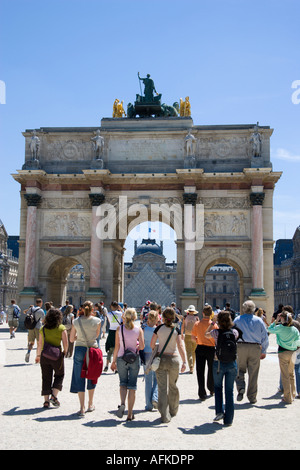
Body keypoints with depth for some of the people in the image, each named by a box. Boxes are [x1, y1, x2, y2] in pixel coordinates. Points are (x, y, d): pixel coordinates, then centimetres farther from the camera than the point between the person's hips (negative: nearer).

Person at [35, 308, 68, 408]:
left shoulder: (43, 328, 2)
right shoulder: (61, 328, -7)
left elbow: (40, 344, 3)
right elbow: (65, 343, -10)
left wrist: (38, 355, 15)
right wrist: (65, 352, 8)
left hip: (44, 356, 3)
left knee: (46, 378, 12)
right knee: (59, 375, 16)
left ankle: (46, 400, 11)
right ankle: (54, 396, 4)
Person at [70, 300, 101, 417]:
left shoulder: (76, 321, -2)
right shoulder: (97, 321, -6)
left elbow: (71, 339, 4)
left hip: (79, 349, 0)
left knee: (79, 379, 6)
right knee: (92, 378, 18)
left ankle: (82, 408, 2)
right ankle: (90, 404, 29)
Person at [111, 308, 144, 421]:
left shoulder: (119, 329, -4)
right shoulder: (139, 329, -4)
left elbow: (117, 346, -3)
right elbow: (142, 346, -9)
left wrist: (113, 361, 5)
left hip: (121, 358, 0)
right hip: (134, 359, 0)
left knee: (123, 383, 17)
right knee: (132, 386, 8)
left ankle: (122, 403, -8)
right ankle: (130, 414, 10)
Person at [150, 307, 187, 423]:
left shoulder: (159, 328, -2)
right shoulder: (176, 330, -3)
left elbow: (152, 344, 0)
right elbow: (180, 346, -11)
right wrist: (184, 361, -11)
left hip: (161, 359, -1)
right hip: (174, 359, 1)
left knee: (162, 388, 2)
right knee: (173, 386, 19)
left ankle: (165, 416, -2)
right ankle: (173, 410, 34)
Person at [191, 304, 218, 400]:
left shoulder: (197, 324, -6)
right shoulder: (214, 325, -11)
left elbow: (193, 338, 0)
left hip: (200, 349, 0)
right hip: (211, 349, 0)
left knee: (200, 372, 3)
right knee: (211, 370, 19)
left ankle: (202, 394, -1)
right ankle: (211, 389, 36)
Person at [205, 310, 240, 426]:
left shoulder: (216, 332, -11)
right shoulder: (234, 332, -7)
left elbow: (206, 334, 10)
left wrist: (212, 324, 21)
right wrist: (230, 325, 18)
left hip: (219, 363, -1)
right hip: (232, 364, 1)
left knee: (218, 387, 22)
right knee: (229, 391, 9)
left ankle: (219, 412, 12)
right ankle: (228, 419, 12)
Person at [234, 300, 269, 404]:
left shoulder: (237, 319, 1)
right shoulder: (259, 320, 3)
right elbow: (265, 337, 5)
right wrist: (263, 351, 13)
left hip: (240, 347, -1)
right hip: (255, 348, 1)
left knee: (240, 370, 13)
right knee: (253, 373, 8)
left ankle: (241, 388, -10)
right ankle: (252, 397, 14)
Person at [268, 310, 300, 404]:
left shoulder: (280, 328, -12)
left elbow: (269, 330, 3)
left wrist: (276, 321, 3)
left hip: (283, 352, -4)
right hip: (292, 352, 4)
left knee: (285, 375, 1)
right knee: (291, 374, 18)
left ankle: (288, 398, 3)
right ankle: (292, 395, 27)